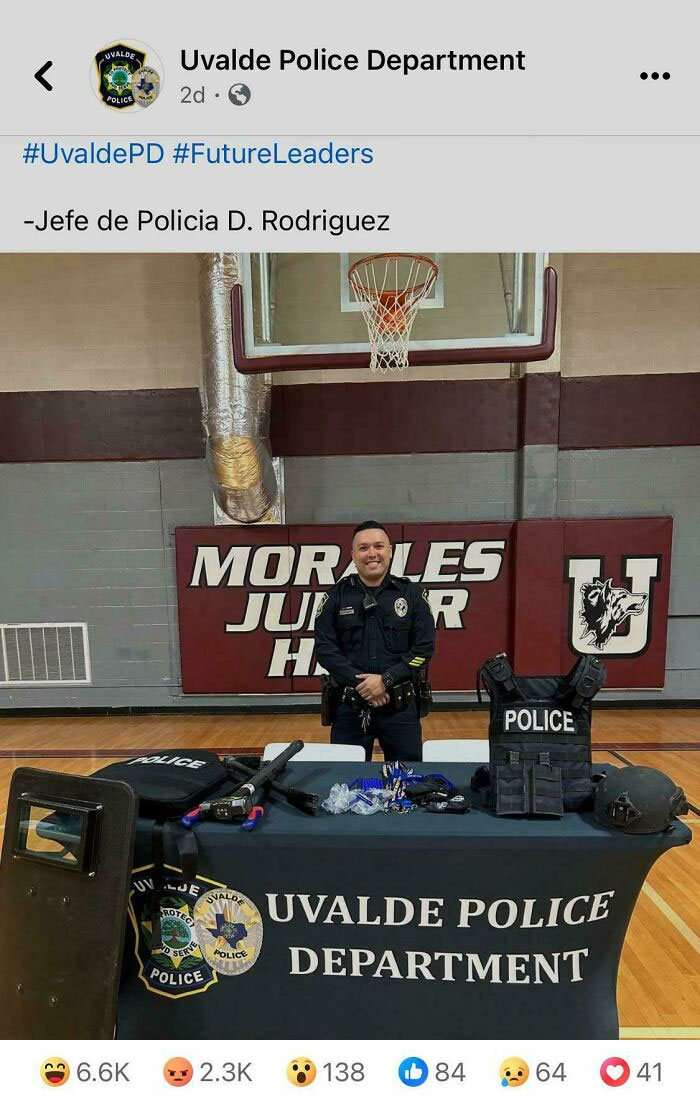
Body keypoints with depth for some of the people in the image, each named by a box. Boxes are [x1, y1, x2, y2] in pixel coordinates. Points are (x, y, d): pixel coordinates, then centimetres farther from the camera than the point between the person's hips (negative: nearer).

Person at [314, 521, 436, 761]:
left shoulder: (412, 594, 1)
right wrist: (360, 682, -14)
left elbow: (424, 647, -4)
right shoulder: (337, 595, 2)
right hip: (349, 706, 1)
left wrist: (385, 680, -14)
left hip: (400, 705, 0)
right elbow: (324, 647, -3)